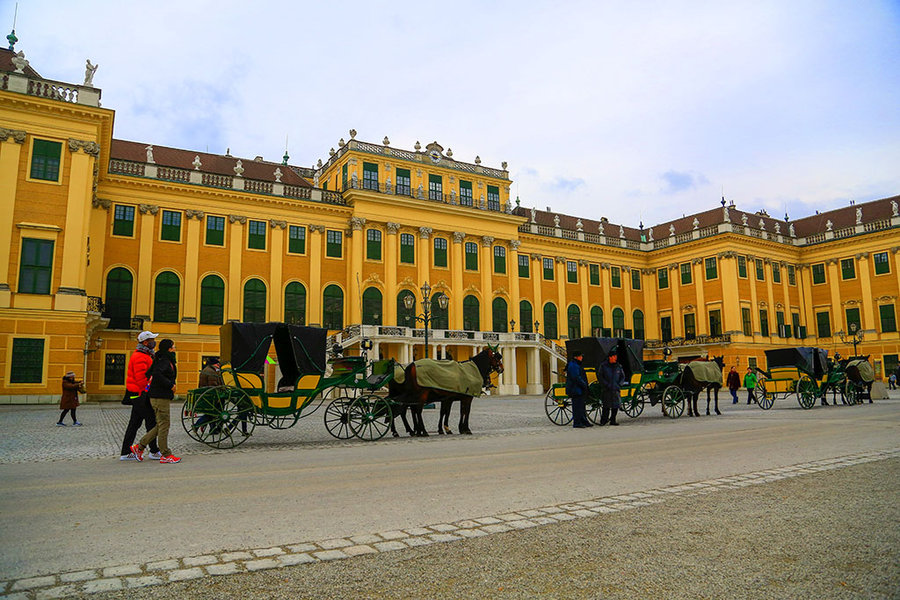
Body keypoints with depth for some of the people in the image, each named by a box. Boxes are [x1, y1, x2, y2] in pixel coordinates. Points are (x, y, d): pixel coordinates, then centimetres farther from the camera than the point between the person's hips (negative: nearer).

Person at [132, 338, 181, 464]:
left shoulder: (167, 361, 16)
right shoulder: (164, 361, -14)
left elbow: (149, 373, 23)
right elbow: (157, 374, -31)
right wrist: (170, 385, -22)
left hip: (163, 397, 10)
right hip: (160, 398, -10)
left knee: (160, 426, 14)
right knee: (164, 426, -4)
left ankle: (139, 447, 20)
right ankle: (166, 455, 1)